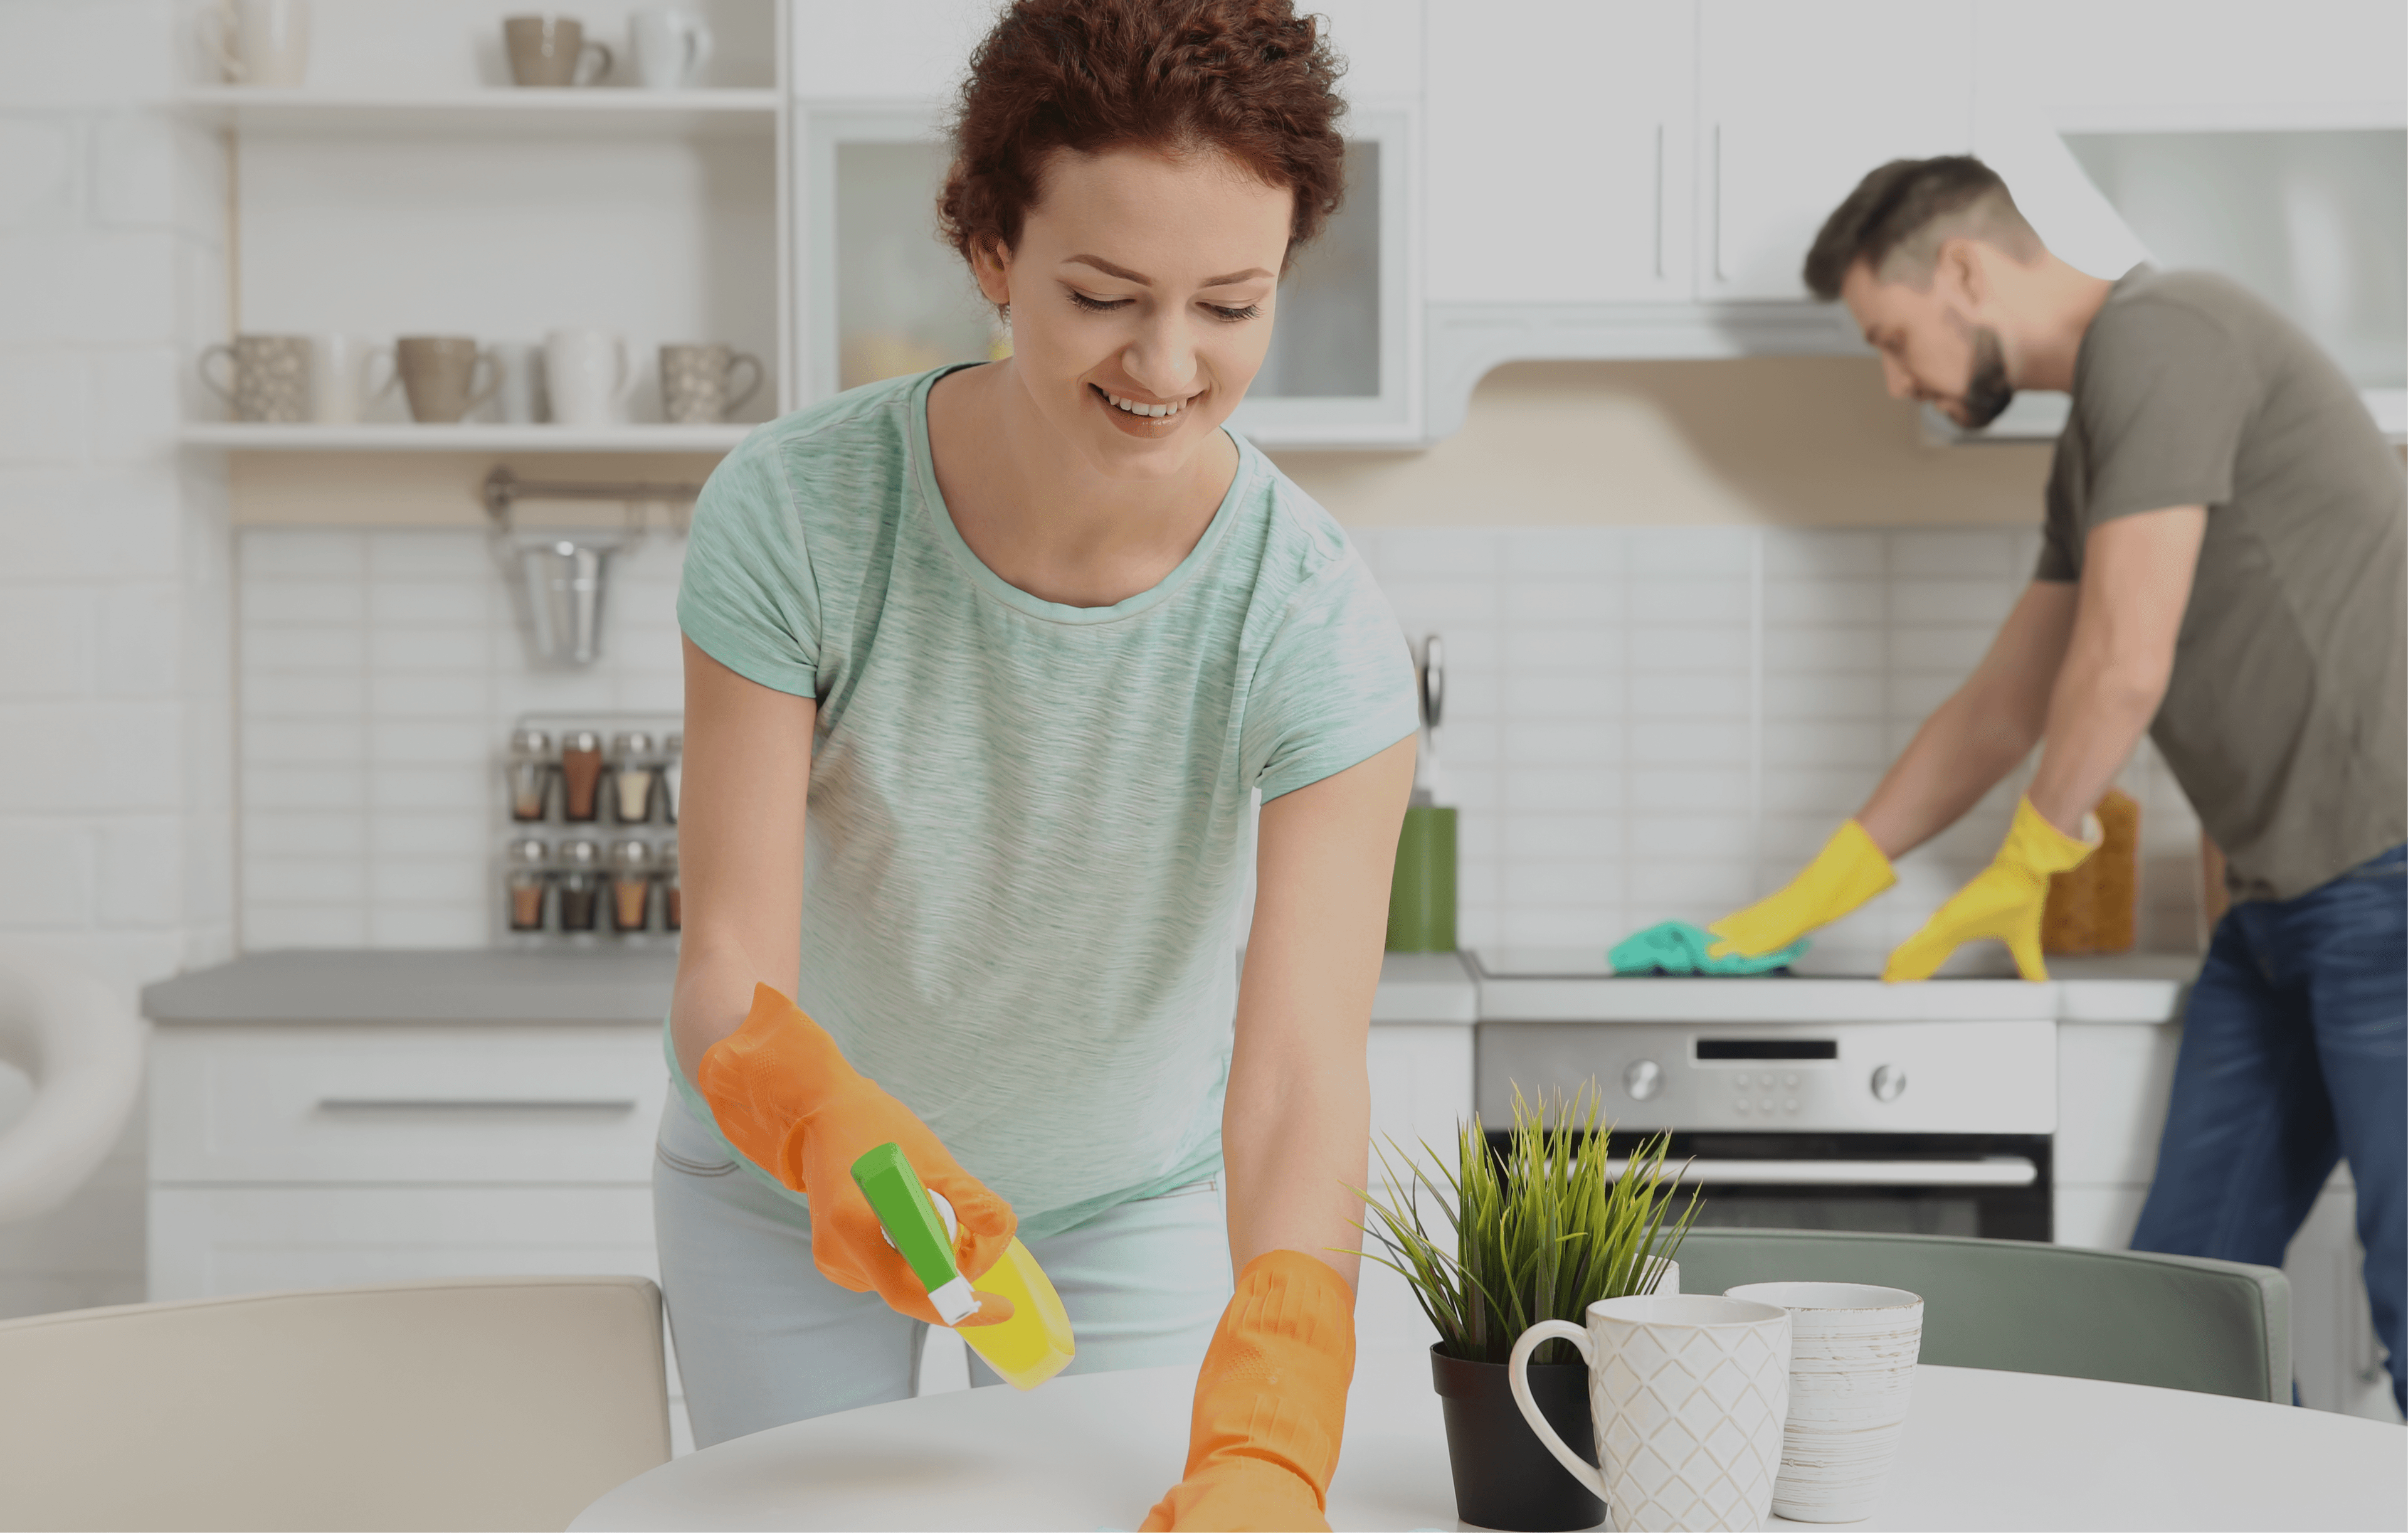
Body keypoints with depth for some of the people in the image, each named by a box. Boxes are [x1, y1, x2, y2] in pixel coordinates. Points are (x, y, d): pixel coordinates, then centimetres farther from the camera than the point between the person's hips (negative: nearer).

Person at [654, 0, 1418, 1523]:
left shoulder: (1317, 626, -26)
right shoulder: (796, 512, -25)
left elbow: (1299, 1070, -35)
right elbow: (731, 969, -26)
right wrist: (840, 1134, -49)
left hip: (1138, 1201, 0)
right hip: (787, 1194, 0)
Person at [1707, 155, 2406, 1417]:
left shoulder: (2155, 335, -10)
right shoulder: (2090, 452, 20)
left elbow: (2125, 668, -16)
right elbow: (2000, 710, 25)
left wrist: (2027, 866, 0)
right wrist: (1799, 908, 25)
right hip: (2284, 897, 10)